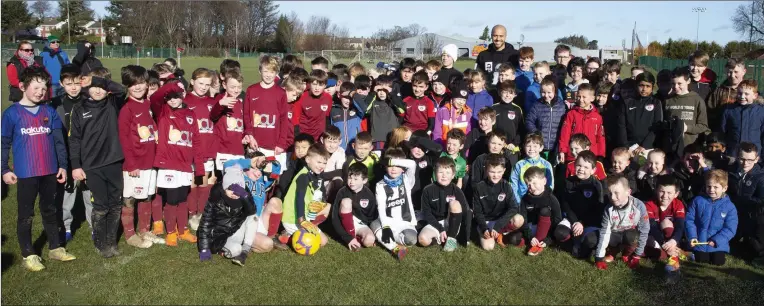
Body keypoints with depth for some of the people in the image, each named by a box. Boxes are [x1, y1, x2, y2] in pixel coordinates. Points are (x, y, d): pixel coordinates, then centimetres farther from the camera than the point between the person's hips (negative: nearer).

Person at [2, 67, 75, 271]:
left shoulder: (50, 112, 4)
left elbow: (59, 140, 7)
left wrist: (63, 165, 4)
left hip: (50, 172, 3)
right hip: (26, 174, -3)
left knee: (50, 211, 16)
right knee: (26, 215, 7)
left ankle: (55, 248, 27)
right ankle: (28, 255, 16)